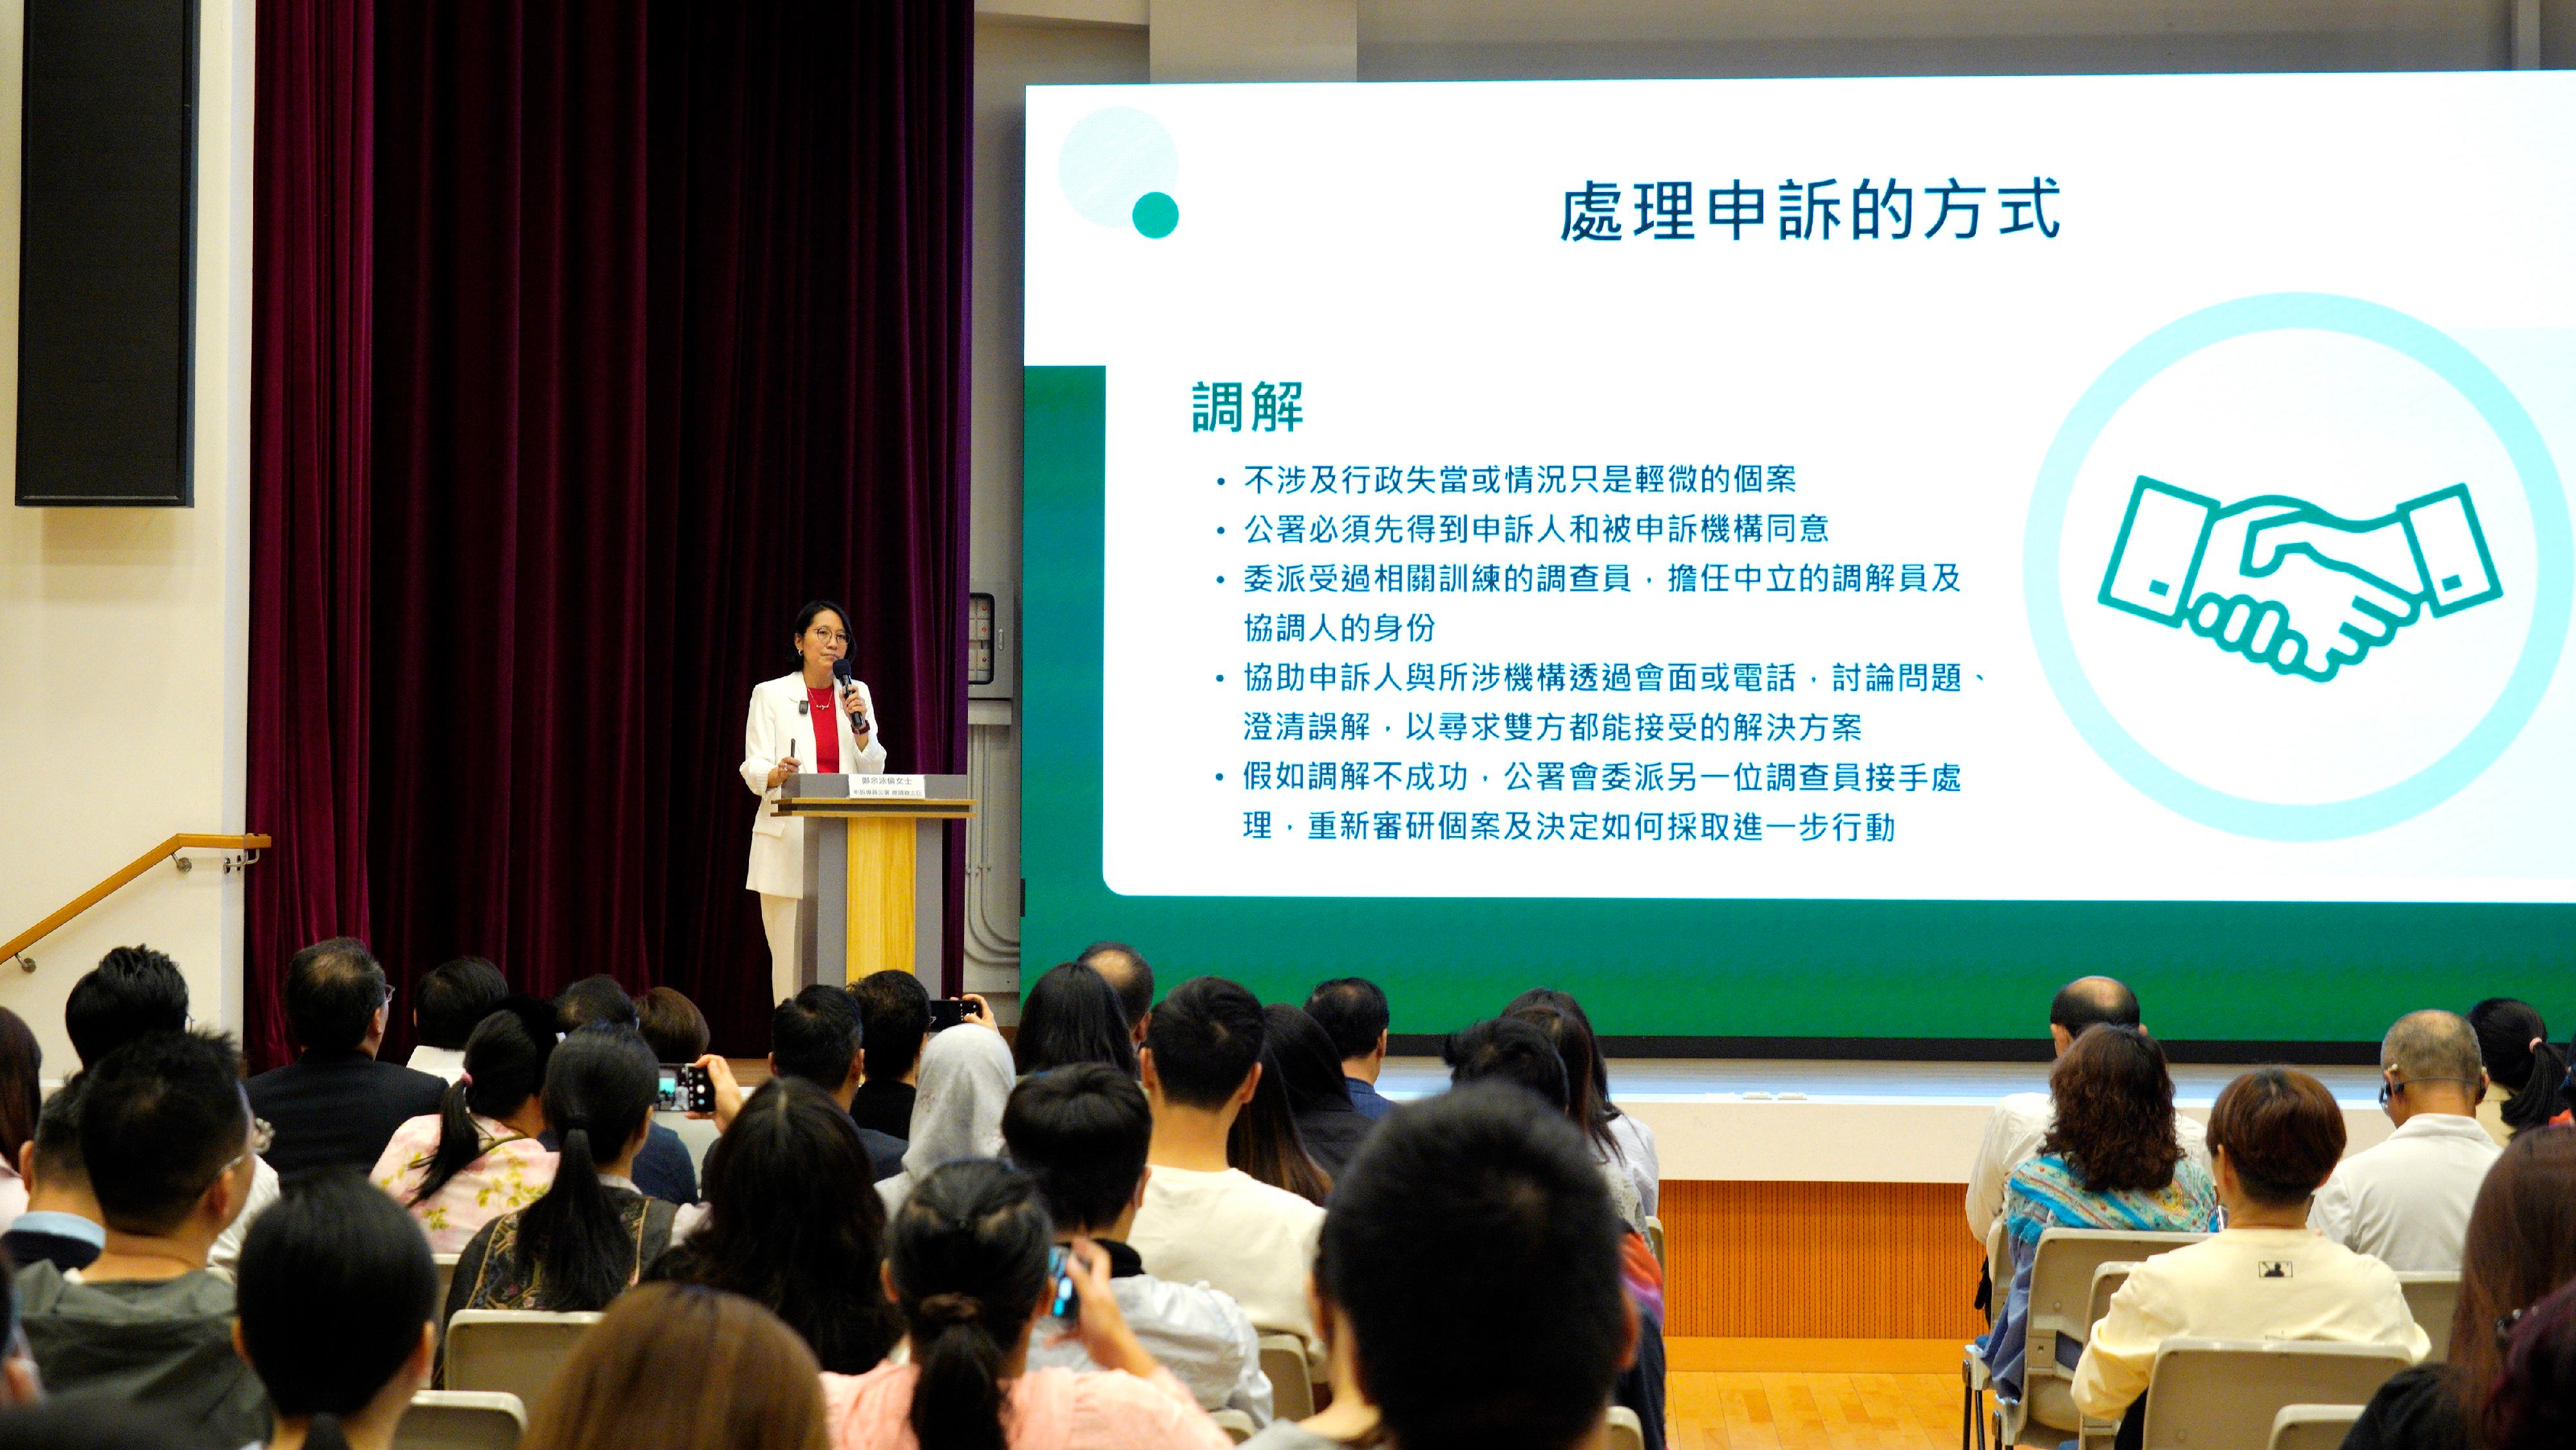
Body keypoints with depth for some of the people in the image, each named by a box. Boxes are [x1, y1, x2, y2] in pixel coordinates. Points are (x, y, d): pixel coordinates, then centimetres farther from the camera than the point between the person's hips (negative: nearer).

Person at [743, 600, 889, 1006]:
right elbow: (753, 771, -3)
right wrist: (778, 774, -24)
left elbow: (873, 770, 9)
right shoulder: (771, 695, 4)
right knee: (791, 958, -7)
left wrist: (860, 724, -7)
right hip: (788, 841, -2)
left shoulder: (858, 693, 14)